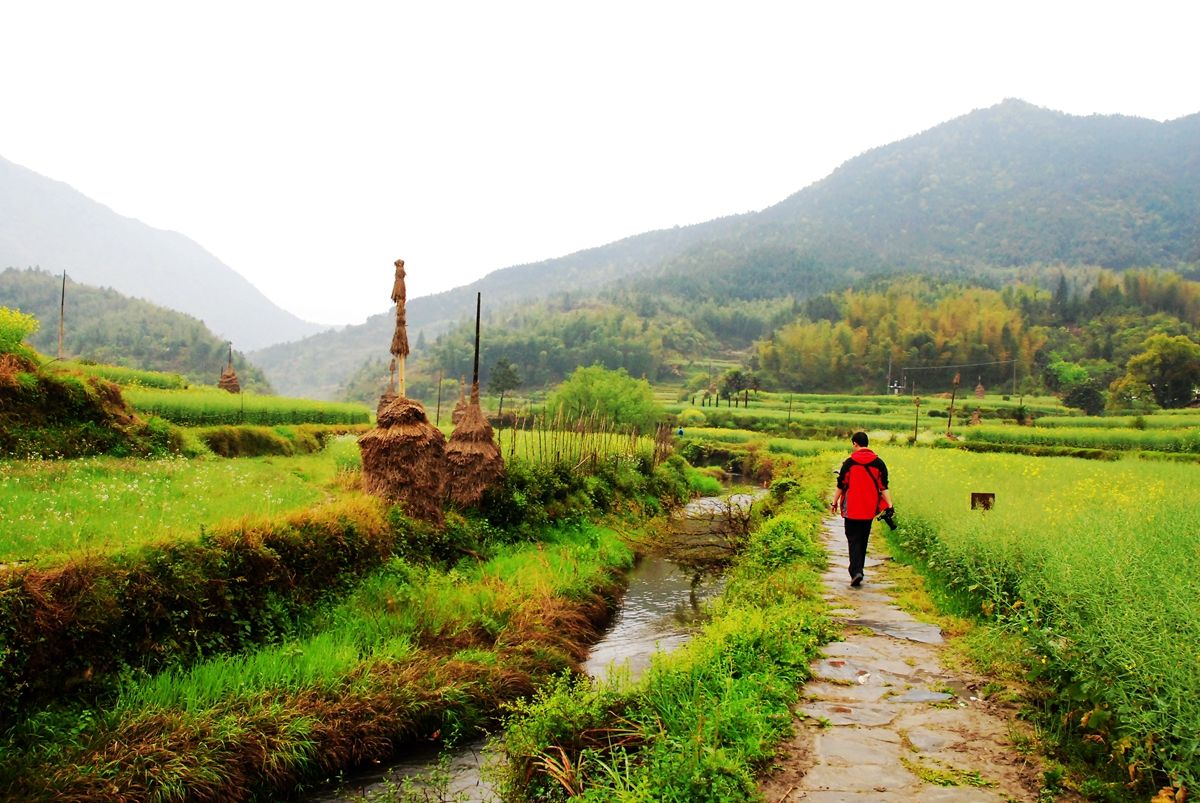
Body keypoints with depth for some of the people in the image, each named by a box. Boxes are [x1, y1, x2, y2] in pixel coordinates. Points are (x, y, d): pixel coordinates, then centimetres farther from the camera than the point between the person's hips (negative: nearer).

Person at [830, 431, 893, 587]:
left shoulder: (849, 462, -7)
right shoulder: (878, 463, 1)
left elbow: (841, 485, -3)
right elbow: (883, 487, -2)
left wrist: (835, 502, 8)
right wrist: (889, 505, 0)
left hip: (852, 509, -3)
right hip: (869, 510, 3)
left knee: (853, 540, 0)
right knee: (863, 540, 16)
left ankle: (856, 571, -17)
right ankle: (858, 570, 24)